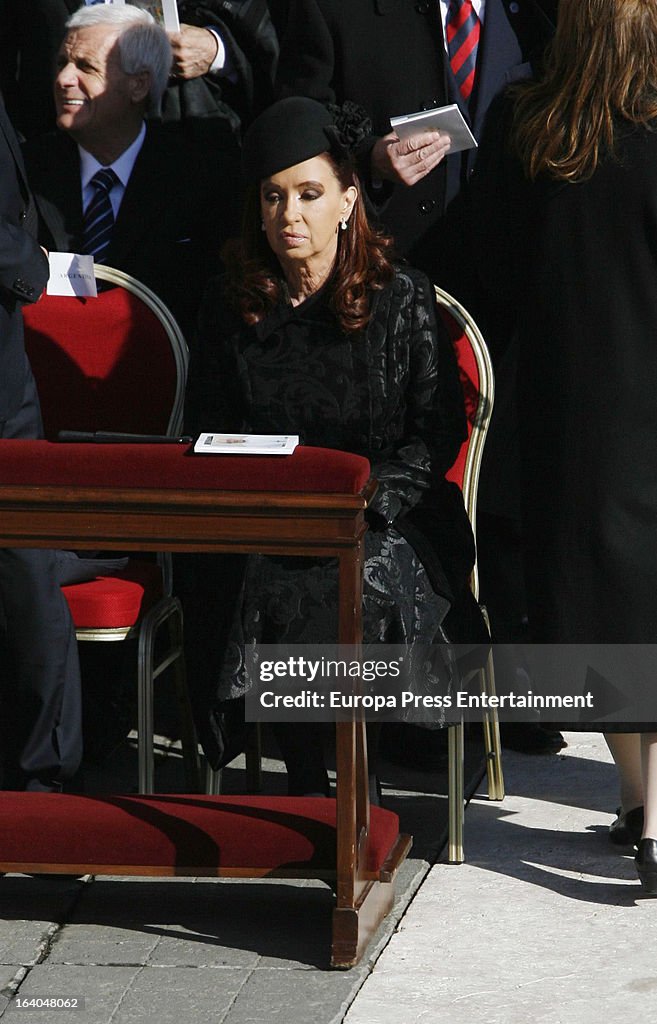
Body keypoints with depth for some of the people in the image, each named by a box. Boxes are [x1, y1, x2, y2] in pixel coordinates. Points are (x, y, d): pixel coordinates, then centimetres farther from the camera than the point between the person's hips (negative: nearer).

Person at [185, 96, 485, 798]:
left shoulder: (403, 300, 2)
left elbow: (437, 436, 1)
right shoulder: (231, 306, 11)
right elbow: (208, 432, 15)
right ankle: (312, 789, -20)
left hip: (389, 522, -2)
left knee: (344, 588, -34)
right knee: (258, 588, -32)